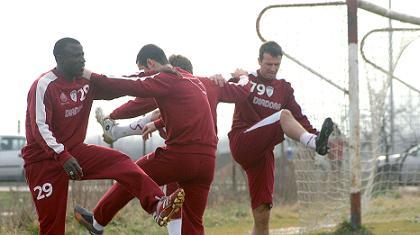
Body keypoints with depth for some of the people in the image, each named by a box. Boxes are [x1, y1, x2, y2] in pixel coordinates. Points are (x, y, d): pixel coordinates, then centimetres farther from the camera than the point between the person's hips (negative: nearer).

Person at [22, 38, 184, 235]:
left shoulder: (86, 80, 3)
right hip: (44, 159, -6)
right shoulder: (44, 85, -17)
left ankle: (157, 204, -36)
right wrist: (62, 156, -34)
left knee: (119, 162, -18)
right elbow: (39, 127, -23)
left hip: (74, 151, 6)